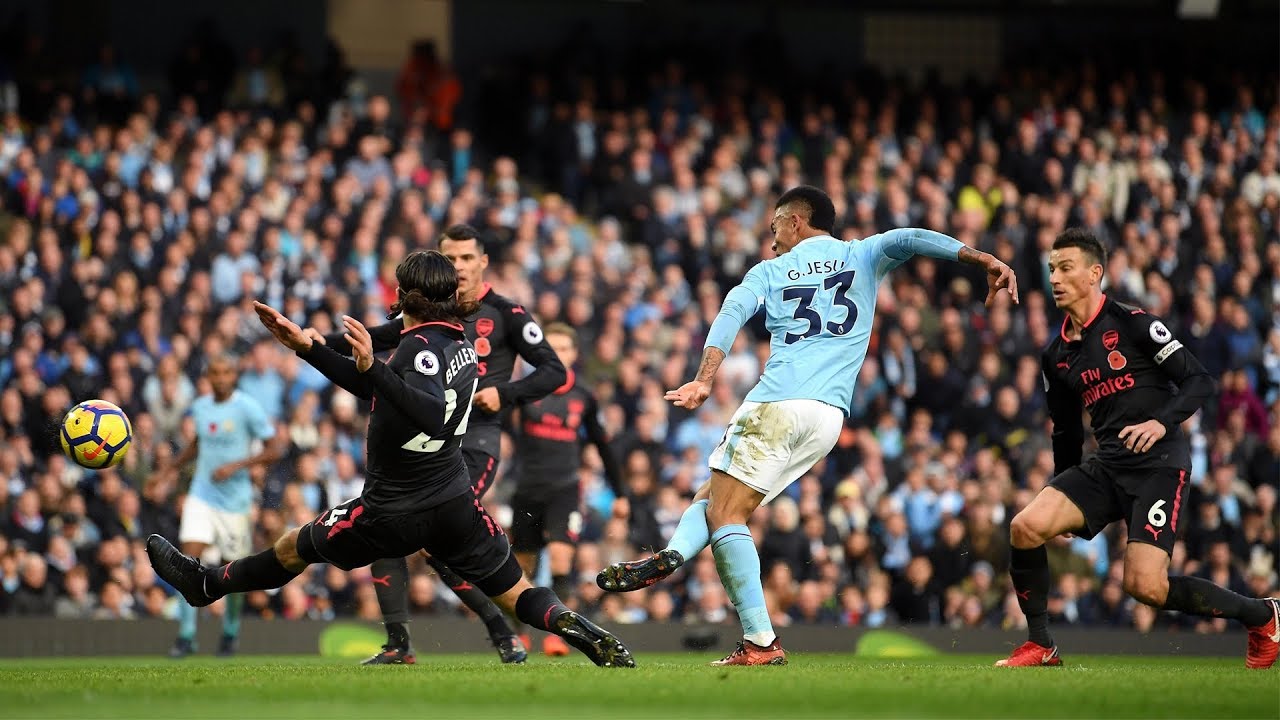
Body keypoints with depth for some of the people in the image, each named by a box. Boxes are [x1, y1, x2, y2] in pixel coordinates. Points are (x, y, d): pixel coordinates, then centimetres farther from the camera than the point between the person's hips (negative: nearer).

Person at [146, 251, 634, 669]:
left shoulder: (421, 347, -20)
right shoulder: (457, 343, 8)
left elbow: (433, 416, -39)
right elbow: (381, 391, 16)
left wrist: (372, 368, -45)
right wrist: (306, 348, 14)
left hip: (396, 512, -6)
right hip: (455, 503, 6)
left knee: (294, 549, 16)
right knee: (516, 594, 6)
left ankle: (206, 585, 34)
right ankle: (596, 641, -15)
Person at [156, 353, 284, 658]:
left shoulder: (247, 408, -9)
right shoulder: (200, 407, 7)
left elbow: (275, 449, -11)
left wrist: (236, 466, -20)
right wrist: (173, 468, 20)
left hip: (235, 499, -3)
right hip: (202, 495, 3)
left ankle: (230, 633, 29)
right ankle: (186, 636, -11)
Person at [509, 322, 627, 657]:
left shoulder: (583, 398, 6)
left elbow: (603, 446, 16)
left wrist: (619, 494, 20)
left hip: (565, 490, 0)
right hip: (528, 488, 0)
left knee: (560, 556, -18)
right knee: (522, 564, 8)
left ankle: (557, 630, -12)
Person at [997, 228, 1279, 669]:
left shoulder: (1132, 323, -6)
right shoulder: (1056, 355, 13)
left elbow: (1200, 382, -9)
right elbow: (1066, 431, 24)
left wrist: (1162, 422, -26)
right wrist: (1061, 501, 25)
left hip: (1159, 463, -6)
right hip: (1106, 466, 6)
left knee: (1145, 586, -18)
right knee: (1025, 527, -16)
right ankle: (1040, 645, -1)